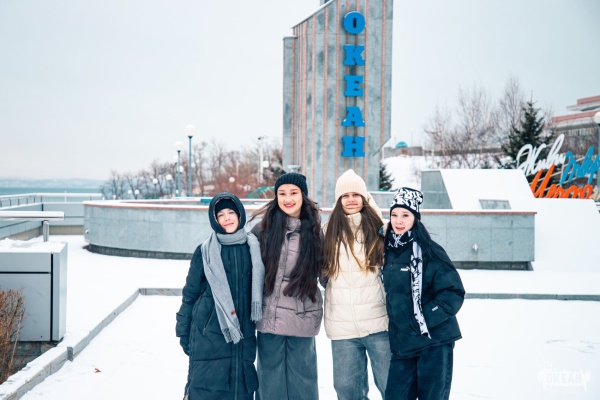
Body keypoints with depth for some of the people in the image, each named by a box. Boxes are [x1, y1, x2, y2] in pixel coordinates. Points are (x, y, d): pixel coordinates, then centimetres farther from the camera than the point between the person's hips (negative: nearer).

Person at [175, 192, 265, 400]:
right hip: (209, 333, -2)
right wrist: (183, 330, 4)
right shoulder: (206, 251, -1)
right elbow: (190, 292, 4)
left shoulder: (253, 248, 5)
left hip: (243, 333, 2)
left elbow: (260, 288, 12)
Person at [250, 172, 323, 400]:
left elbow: (322, 270, 14)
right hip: (269, 315, 0)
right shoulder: (264, 227, -1)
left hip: (302, 316, 1)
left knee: (302, 376, 8)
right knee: (271, 376, 7)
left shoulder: (313, 230, 3)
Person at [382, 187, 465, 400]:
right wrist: (395, 329, 15)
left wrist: (426, 319, -17)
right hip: (402, 342, 6)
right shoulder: (389, 250, 9)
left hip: (433, 341, -6)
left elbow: (454, 292, -12)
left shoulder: (428, 251, -10)